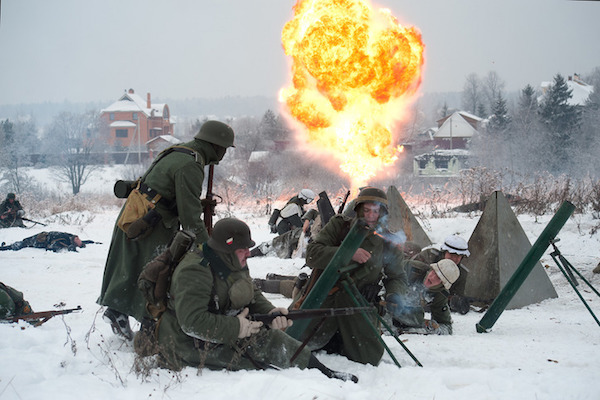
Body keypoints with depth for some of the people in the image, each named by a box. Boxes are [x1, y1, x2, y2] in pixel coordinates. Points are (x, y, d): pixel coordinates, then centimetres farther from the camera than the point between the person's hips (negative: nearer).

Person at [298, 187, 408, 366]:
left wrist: (392, 296, -12)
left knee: (369, 358, -4)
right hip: (325, 296, -2)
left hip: (358, 304, 2)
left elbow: (398, 277, 11)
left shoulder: (387, 243, 2)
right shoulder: (339, 225, -3)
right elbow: (312, 254, -14)